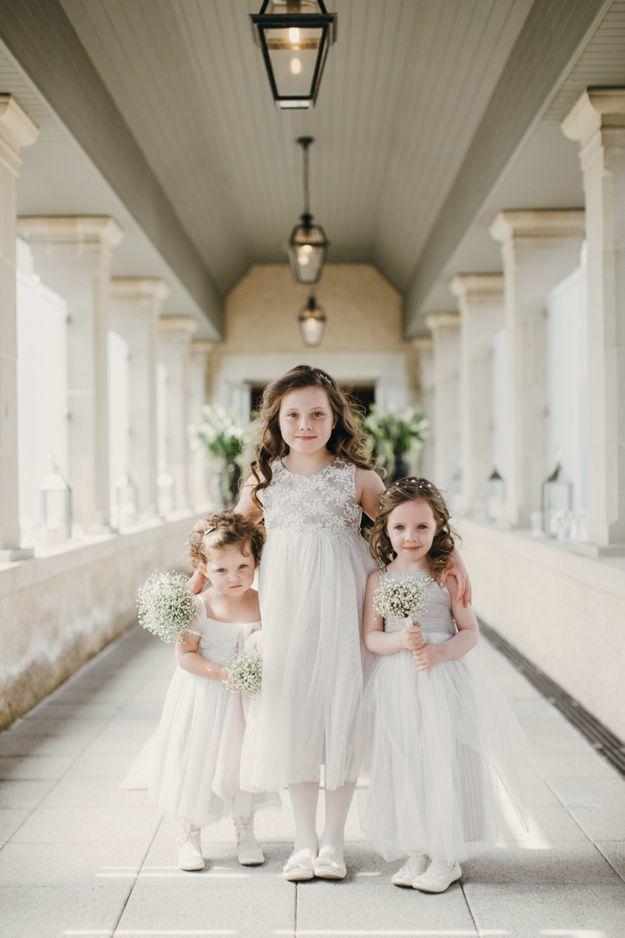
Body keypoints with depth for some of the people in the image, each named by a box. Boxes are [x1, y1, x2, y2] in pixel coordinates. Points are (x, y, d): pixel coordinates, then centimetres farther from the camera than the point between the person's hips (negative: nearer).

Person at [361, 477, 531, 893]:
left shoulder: (447, 576, -2)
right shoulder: (379, 579, 4)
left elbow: (470, 631, -1)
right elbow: (370, 637, 3)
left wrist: (439, 652, -18)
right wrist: (401, 641, -17)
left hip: (445, 680, -2)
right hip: (398, 685, 2)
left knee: (444, 761, -1)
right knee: (404, 764, 7)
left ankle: (446, 856, 12)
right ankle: (416, 852, 21)